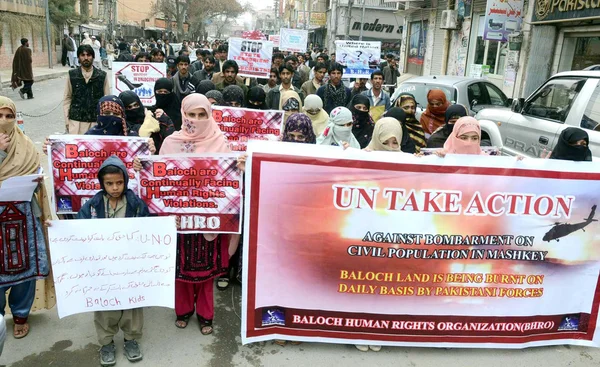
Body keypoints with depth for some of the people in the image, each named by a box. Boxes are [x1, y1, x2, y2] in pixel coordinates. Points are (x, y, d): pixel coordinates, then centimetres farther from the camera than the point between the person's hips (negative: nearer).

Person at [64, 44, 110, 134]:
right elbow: (67, 99, 9)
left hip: (97, 121, 0)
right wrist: (67, 121, 4)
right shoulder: (72, 75, 5)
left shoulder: (102, 76, 3)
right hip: (76, 121, 0)